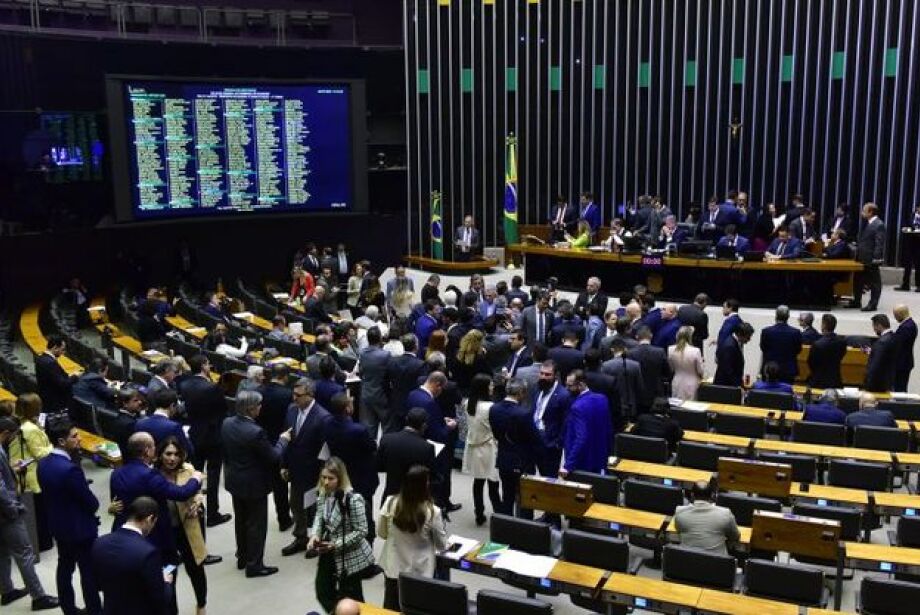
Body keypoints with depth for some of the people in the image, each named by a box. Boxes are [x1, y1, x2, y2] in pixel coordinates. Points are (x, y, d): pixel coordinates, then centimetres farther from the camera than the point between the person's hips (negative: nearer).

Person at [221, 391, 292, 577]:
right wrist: (283, 440, -4)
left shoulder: (227, 424, -7)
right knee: (256, 525, 7)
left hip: (235, 481, 8)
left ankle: (242, 558, 36)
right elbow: (273, 457, -19)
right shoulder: (255, 432, -30)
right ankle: (254, 565, 16)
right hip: (254, 485, -8)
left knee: (241, 520, 22)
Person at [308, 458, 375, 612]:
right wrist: (315, 535, -10)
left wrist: (336, 545, -24)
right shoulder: (322, 494, -4)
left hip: (350, 557, -7)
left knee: (350, 599, 8)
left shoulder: (353, 499, -26)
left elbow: (361, 531, -21)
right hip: (329, 554, 7)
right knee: (323, 593, 18)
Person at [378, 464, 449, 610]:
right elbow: (442, 545, -7)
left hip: (393, 568, 3)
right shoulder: (432, 512, -21)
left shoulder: (390, 503, -14)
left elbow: (382, 534, 2)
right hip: (420, 572, -3)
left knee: (391, 610, 19)